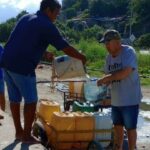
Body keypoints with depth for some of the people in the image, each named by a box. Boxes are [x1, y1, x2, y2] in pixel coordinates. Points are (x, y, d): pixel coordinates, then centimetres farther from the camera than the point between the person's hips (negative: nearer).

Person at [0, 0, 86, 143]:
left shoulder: (26, 18, 17)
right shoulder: (47, 25, -6)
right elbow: (65, 47, -4)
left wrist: (44, 54, 28)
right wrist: (81, 57, 10)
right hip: (22, 66, -8)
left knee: (14, 99, 15)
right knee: (31, 100, 4)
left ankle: (19, 132, 25)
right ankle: (26, 135, 10)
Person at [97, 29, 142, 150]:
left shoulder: (128, 52, -15)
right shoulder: (109, 56, 8)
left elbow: (125, 72, -26)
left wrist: (106, 78, -19)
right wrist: (105, 83, -9)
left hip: (130, 99, -7)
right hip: (116, 100, 7)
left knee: (130, 127, 4)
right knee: (118, 126, 16)